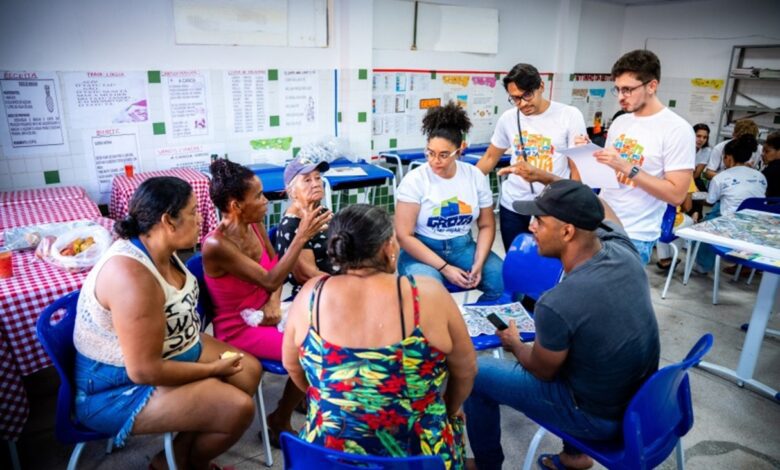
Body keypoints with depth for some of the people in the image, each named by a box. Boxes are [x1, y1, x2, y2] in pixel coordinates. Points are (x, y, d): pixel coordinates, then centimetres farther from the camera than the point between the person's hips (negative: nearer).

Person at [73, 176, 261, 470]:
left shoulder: (160, 248, -4)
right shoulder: (132, 275, -33)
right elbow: (145, 371, -30)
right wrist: (213, 369, -18)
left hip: (171, 351, 10)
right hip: (121, 387, -9)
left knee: (249, 370, 6)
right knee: (238, 409, -17)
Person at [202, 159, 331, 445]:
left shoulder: (254, 225, -5)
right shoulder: (216, 245, -28)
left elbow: (275, 265, 8)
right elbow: (269, 280, -27)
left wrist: (274, 302, -9)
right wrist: (301, 237, -31)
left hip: (263, 313, 7)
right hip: (238, 328, -7)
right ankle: (279, 422, 6)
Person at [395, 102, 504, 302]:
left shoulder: (476, 176, 0)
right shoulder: (414, 180, -12)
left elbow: (487, 225, 6)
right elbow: (404, 235, -14)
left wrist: (478, 263, -11)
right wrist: (444, 267, -19)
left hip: (463, 247, 4)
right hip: (423, 250, -4)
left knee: (506, 283, -18)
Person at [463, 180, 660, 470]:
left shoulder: (557, 305, -35)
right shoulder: (623, 250, -16)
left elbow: (542, 371, -14)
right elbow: (599, 208, 9)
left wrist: (514, 343, 6)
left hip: (599, 416, -7)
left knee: (475, 373, 5)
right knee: (544, 345, 31)